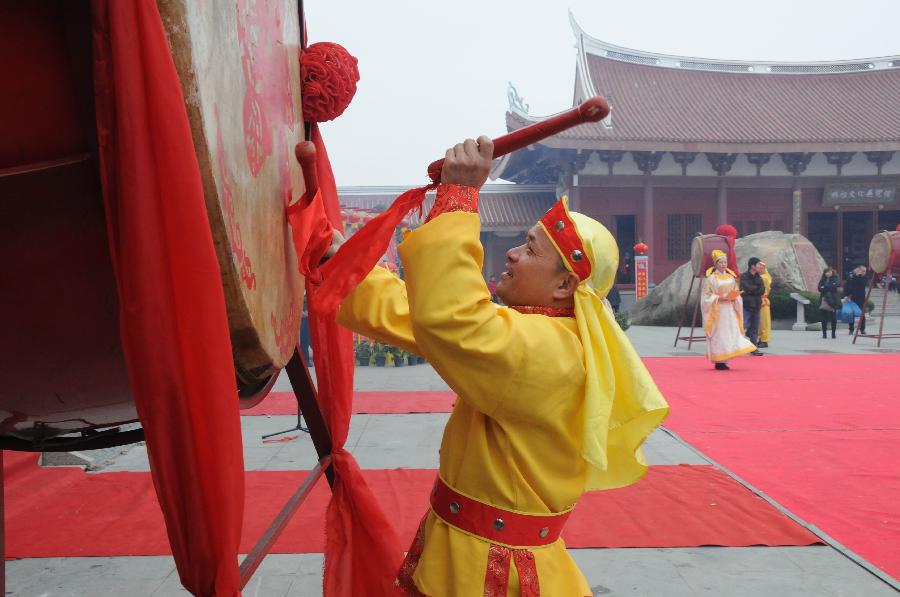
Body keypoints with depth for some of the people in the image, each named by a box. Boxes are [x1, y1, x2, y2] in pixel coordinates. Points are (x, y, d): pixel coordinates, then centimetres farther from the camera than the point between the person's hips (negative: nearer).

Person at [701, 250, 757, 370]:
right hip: (717, 310, -5)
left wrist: (733, 297, -6)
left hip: (730, 310, 5)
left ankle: (725, 361, 8)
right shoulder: (711, 278, -4)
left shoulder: (731, 277, 11)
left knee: (730, 332, 1)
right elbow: (707, 295, -5)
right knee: (719, 333, -6)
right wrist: (720, 297, -17)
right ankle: (719, 361, 0)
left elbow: (736, 292, 16)